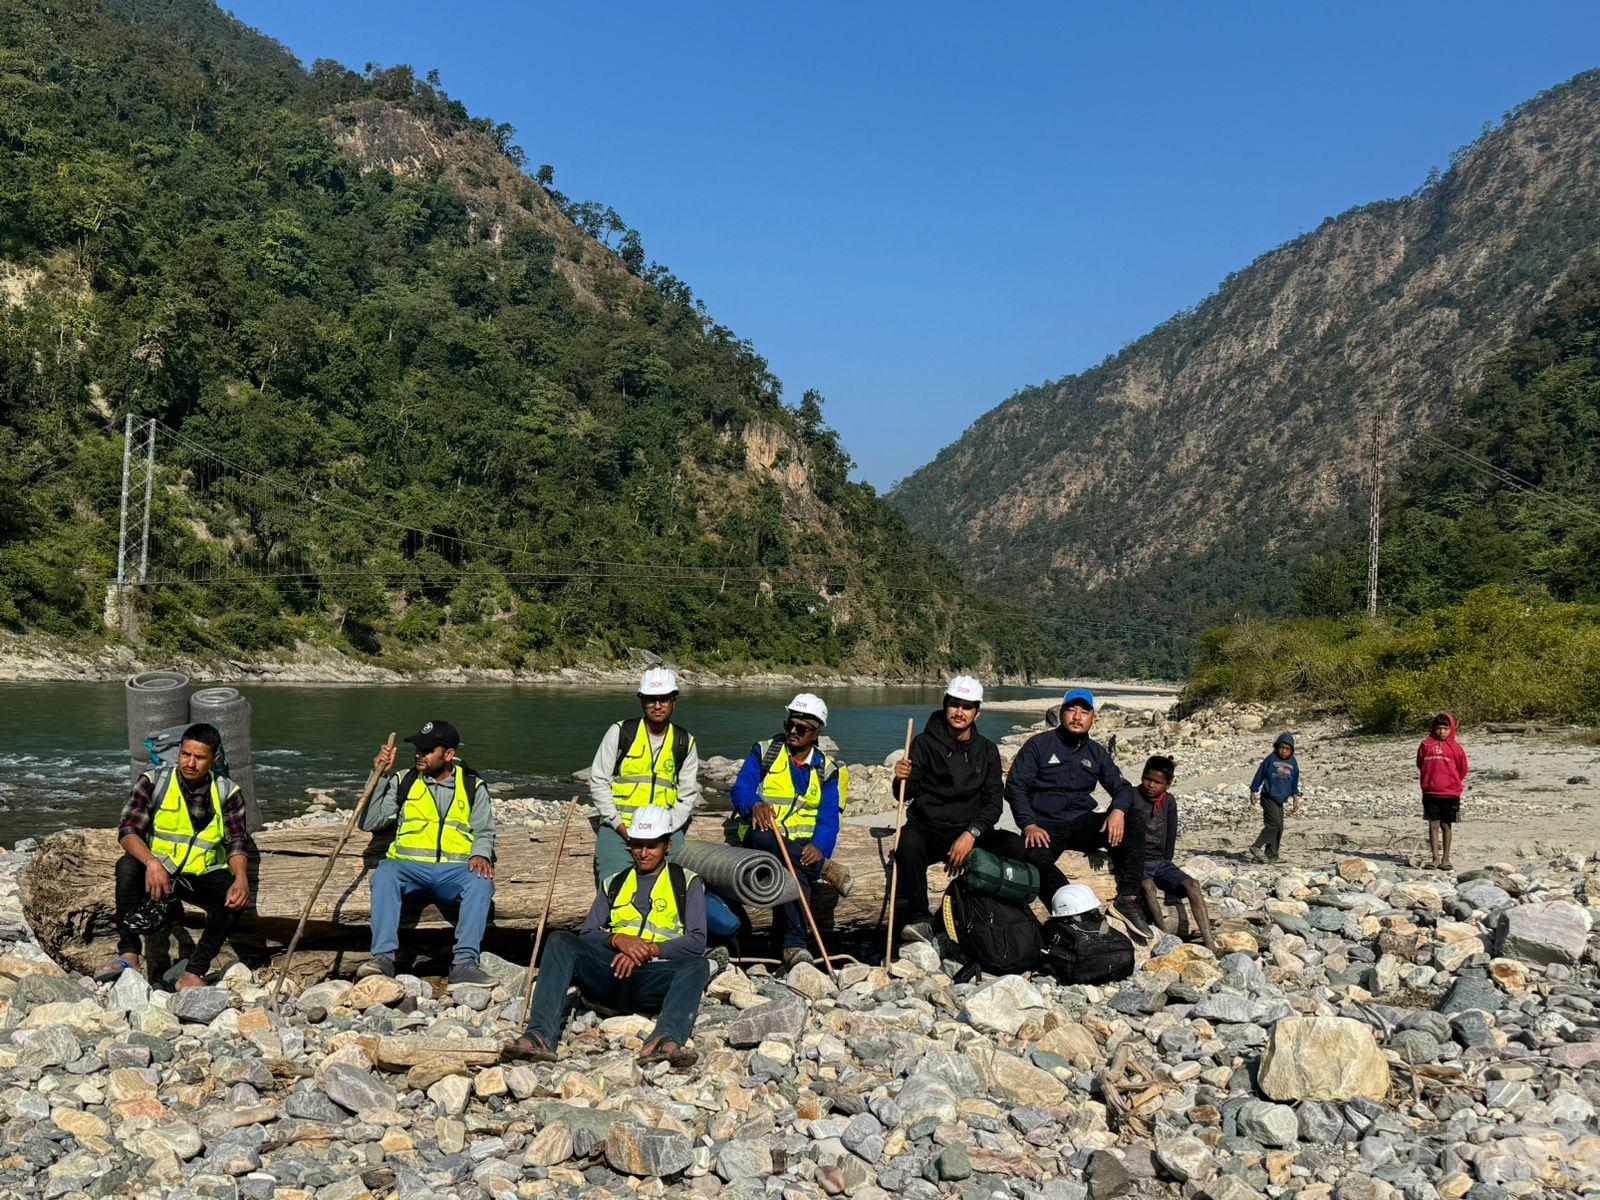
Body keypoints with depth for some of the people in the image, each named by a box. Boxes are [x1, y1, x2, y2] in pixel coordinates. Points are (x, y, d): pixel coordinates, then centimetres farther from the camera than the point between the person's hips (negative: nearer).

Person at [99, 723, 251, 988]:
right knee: (127, 864, -31)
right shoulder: (154, 782, -3)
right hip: (158, 872, 0)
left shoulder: (228, 793, 2)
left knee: (236, 898, -29)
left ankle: (193, 973, -28)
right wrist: (151, 862, -33)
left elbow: (237, 843, -3)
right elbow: (127, 830, -13)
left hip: (203, 875, 0)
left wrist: (241, 878, -25)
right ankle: (128, 954, -35)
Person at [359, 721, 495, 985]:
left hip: (455, 870, 0)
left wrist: (481, 854, -13)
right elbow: (369, 823, 9)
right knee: (385, 872, -33)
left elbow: (484, 831, 10)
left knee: (481, 880, -33)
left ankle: (464, 963, -37)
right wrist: (379, 775, 2)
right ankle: (383, 957, -37)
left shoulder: (473, 787, 14)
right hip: (409, 867, 1)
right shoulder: (403, 782, 15)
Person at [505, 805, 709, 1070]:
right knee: (560, 941, -22)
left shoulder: (687, 882, 16)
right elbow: (587, 935, 14)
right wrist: (618, 939, -8)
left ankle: (666, 1040, -59)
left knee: (697, 965, -34)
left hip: (655, 980, -2)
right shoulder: (613, 884, 25)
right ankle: (540, 1035, -38)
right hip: (610, 973, 3)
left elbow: (696, 942, 4)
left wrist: (648, 949, -10)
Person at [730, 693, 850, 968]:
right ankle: (824, 867, -29)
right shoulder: (763, 753, 8)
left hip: (804, 844, 0)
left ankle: (793, 943, -35)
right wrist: (755, 805, -30)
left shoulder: (827, 770, 9)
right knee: (760, 836, -37)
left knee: (794, 870, -33)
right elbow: (740, 791, -6)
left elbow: (828, 818, -3)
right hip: (762, 841, 0)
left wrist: (819, 847, -24)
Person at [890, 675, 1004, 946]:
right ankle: (918, 918, -27)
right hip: (927, 826, -2)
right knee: (908, 841, -36)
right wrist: (903, 779, -26)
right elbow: (907, 794, -1)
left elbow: (993, 802, 4)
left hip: (968, 830, 2)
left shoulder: (987, 750, 12)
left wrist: (971, 833, -13)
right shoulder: (925, 743, 5)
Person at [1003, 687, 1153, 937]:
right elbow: (1015, 786, -4)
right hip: (1046, 825, -4)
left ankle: (1129, 898, -27)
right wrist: (1029, 825, -19)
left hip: (1082, 824, 4)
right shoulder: (1039, 745, 2)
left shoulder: (1096, 752, 15)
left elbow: (1122, 787, 9)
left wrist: (1118, 810, -16)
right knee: (1033, 855, -38)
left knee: (1133, 821, -21)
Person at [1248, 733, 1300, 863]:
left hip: (1280, 799, 6)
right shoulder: (1271, 759, -6)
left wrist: (1295, 798, 16)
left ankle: (1271, 855, 11)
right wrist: (1254, 791, 3)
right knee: (1274, 824, -17)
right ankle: (1257, 847, -13)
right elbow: (1260, 774, 0)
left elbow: (1295, 782, 19)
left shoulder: (1293, 763, 9)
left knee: (1279, 827, 5)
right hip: (1268, 797, -6)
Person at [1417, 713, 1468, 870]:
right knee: (1433, 825, 1)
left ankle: (1445, 859, 11)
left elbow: (1462, 769, 10)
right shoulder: (1426, 745, 2)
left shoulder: (1455, 747, 0)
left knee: (1447, 826, 5)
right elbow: (1421, 765, 14)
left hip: (1450, 793, -1)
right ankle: (1435, 858, 3)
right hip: (1430, 792, 1)